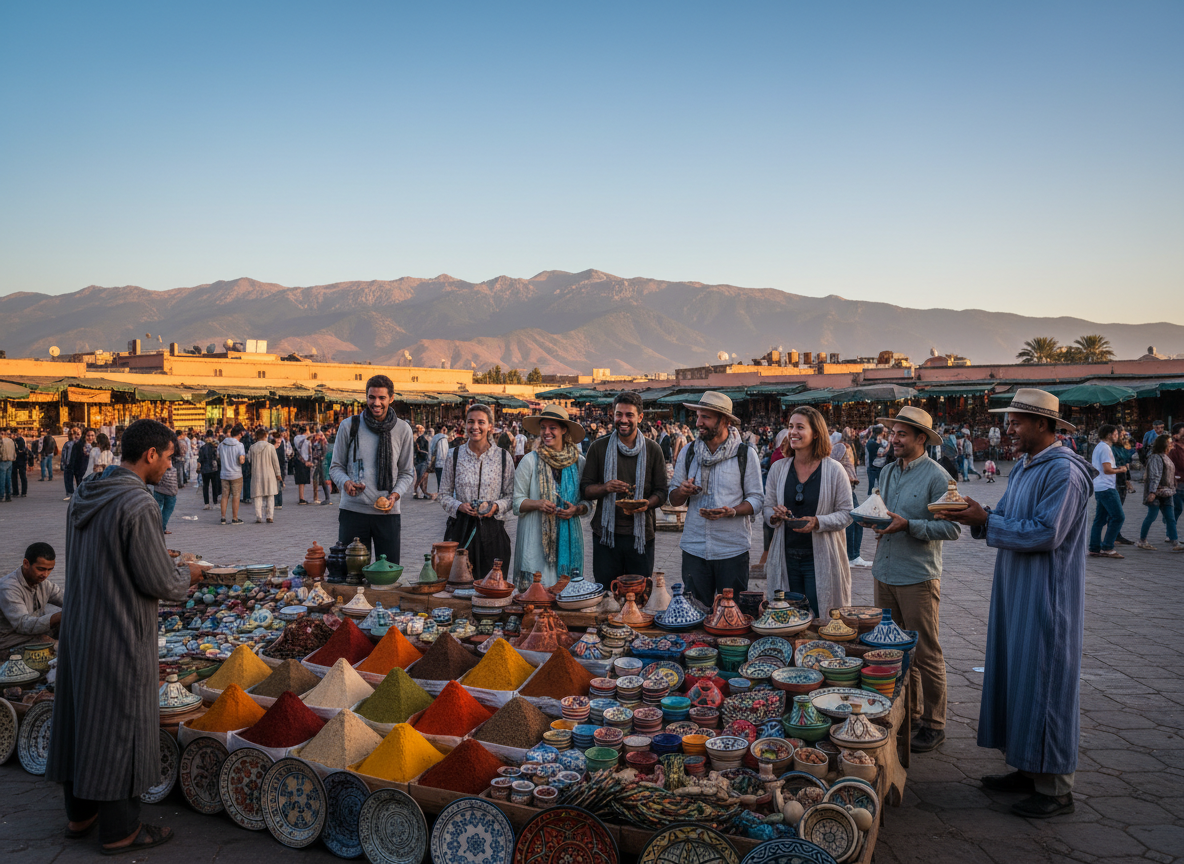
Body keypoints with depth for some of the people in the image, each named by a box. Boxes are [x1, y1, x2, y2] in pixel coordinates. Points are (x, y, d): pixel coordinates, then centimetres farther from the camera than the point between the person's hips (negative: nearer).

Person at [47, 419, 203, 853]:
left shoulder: (85, 495, 5)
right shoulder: (138, 506, -24)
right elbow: (159, 583, -22)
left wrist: (163, 561, 16)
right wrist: (188, 576, -1)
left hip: (80, 626, 9)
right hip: (121, 637, -9)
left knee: (81, 716, 19)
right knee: (119, 725, 4)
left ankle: (80, 813, 35)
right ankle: (119, 830, 18)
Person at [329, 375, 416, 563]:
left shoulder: (402, 430, 5)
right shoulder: (349, 427, 3)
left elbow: (407, 473, 10)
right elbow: (336, 466, 10)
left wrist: (395, 494, -8)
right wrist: (345, 482, -12)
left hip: (387, 512, 1)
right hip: (353, 510, 0)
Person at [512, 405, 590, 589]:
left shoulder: (578, 462, 7)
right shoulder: (530, 461, 1)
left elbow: (588, 503, 13)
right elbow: (517, 502, 1)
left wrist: (577, 509, -8)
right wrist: (537, 504, -17)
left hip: (569, 538, 2)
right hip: (536, 538, -2)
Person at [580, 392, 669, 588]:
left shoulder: (653, 449, 5)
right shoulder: (598, 447, 4)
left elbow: (662, 491, 6)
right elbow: (584, 489, 4)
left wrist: (647, 504, -15)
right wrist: (606, 487, -16)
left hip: (641, 534, 0)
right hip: (605, 533, 0)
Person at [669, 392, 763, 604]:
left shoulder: (746, 454, -1)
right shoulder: (689, 452, 9)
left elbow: (757, 499, -2)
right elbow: (673, 499, 12)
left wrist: (731, 511, -20)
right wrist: (682, 492, -11)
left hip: (732, 549, -2)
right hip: (694, 548, 3)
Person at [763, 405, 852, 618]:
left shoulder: (834, 470, -4)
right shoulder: (778, 469, 7)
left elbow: (846, 513, -4)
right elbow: (767, 507, 12)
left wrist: (817, 522, -20)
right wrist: (774, 516, -11)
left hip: (820, 558, -3)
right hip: (785, 558, 3)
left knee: (820, 622, -1)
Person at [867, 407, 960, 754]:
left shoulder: (936, 476, -10)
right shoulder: (888, 471, 12)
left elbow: (952, 528, -14)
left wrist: (908, 525, -21)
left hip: (918, 576, -7)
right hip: (885, 573, 7)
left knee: (925, 654, 0)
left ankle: (933, 724, 12)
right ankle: (908, 713, 28)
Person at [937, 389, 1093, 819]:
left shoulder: (1064, 471, -17)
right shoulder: (1023, 468, 13)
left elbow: (1046, 533, -24)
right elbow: (1005, 520, 15)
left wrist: (984, 520, -20)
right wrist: (974, 516, -4)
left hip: (1047, 597, -9)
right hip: (1015, 591, 10)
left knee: (1043, 682, -3)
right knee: (1014, 678, 14)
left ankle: (1055, 787, 8)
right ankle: (1027, 769, 25)